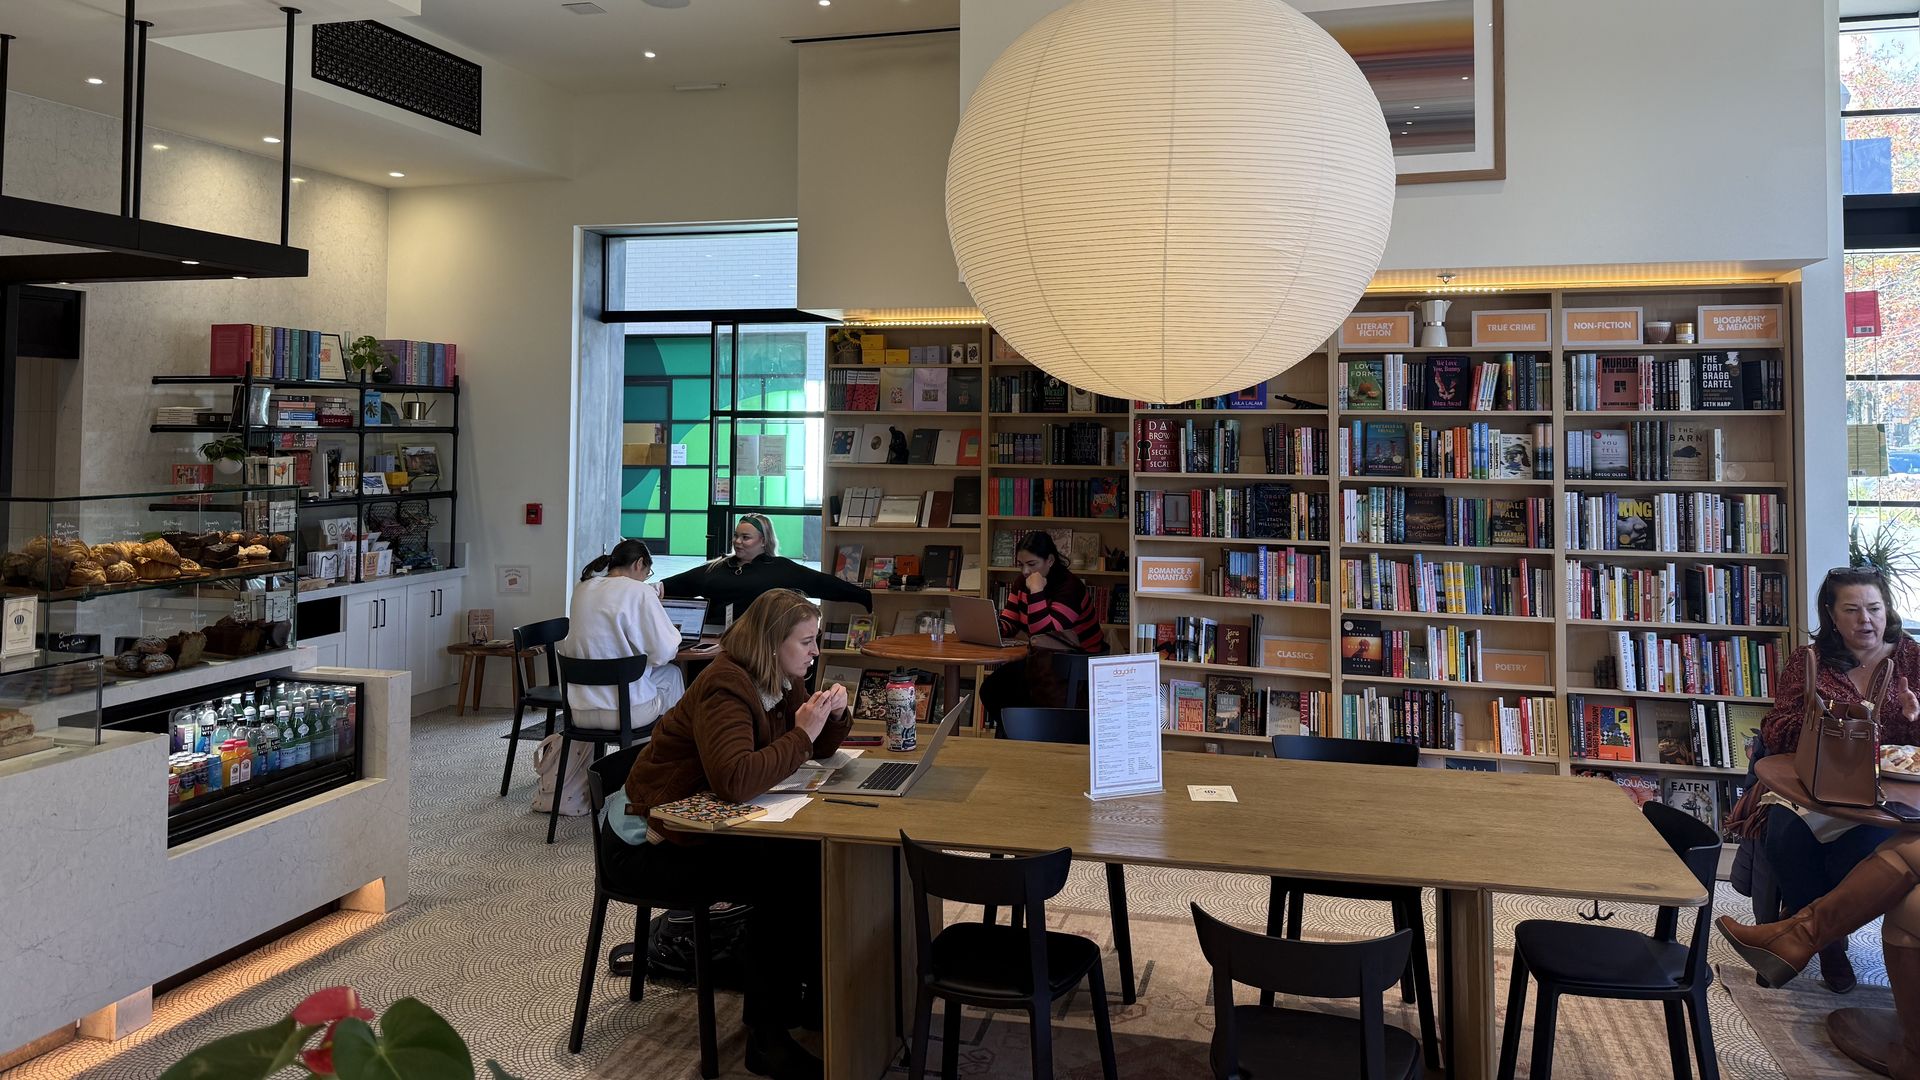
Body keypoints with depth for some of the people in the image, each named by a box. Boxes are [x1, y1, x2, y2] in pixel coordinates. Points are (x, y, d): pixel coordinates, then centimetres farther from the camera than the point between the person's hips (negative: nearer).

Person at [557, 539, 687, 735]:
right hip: (625, 712, -6)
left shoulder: (582, 589, 7)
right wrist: (674, 634, 9)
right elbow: (663, 653, -13)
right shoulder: (640, 592, -12)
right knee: (672, 674, 25)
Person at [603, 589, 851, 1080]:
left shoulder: (782, 681, 2)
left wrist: (834, 714, -8)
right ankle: (767, 1038, -10)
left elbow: (818, 749, 14)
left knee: (812, 856, -11)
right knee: (784, 877, -23)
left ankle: (810, 990, 7)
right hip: (647, 838, -9)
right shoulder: (725, 689, -26)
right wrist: (801, 733, -32)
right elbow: (735, 780, -41)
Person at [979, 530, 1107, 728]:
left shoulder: (1070, 586, -20)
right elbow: (1008, 624, 1)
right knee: (991, 688, -10)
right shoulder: (1022, 583, 4)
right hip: (1044, 659, 8)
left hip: (1081, 665, -7)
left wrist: (1036, 591, -30)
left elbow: (1044, 631, -29)